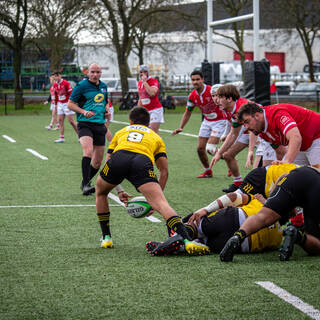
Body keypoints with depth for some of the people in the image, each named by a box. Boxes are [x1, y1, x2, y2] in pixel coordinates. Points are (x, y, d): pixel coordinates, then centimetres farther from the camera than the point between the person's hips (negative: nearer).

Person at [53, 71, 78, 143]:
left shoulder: (66, 83, -12)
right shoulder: (55, 85, 8)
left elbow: (71, 94, -12)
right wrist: (56, 105, 20)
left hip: (67, 104, -6)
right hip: (60, 104, 6)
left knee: (71, 121, -8)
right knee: (60, 120, 1)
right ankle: (61, 138, 3)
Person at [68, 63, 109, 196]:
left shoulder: (104, 86, 14)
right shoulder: (81, 86, -5)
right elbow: (70, 104, -2)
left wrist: (106, 109, 7)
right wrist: (84, 112, -16)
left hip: (100, 125, 6)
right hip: (85, 124, -6)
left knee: (98, 161, 7)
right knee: (88, 151, -30)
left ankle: (86, 182, 29)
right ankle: (85, 185, -32)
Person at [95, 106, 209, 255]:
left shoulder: (121, 132, 40)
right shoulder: (155, 137, 37)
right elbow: (164, 172, 30)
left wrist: (119, 191, 42)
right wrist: (155, 198, 36)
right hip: (143, 162, -1)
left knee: (101, 193, 31)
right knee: (161, 204, -11)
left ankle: (106, 237, 30)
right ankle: (187, 241, -31)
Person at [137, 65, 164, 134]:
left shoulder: (153, 81, -10)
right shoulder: (140, 83, 12)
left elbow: (152, 93, -31)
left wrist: (145, 82, -23)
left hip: (155, 109, -7)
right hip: (145, 110, 7)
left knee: (154, 132, -16)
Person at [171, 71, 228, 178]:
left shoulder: (212, 91, -23)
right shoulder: (192, 96, -5)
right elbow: (187, 113, 6)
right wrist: (180, 128, -2)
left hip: (219, 121, -6)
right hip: (206, 121, 6)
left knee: (210, 149, -17)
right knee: (200, 148, 2)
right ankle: (208, 171, 23)